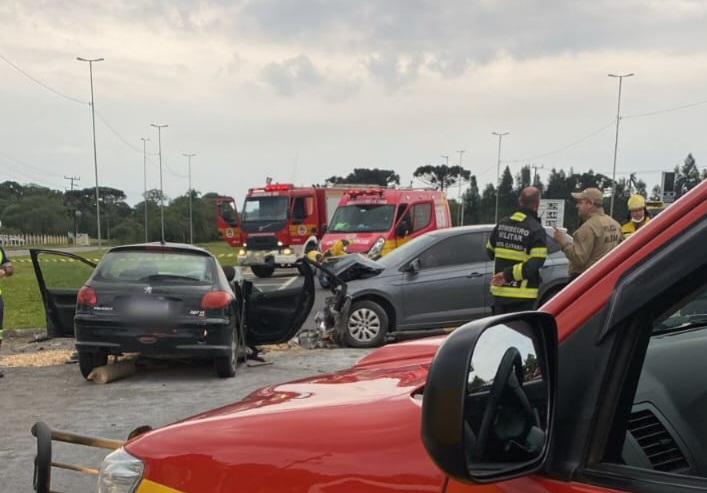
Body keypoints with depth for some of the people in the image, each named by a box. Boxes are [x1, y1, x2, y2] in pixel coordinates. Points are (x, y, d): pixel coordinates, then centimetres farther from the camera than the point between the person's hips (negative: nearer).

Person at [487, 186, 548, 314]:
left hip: (499, 291, 6)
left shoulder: (502, 224, 6)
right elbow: (535, 263, -22)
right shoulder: (536, 230, -13)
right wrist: (509, 274, -17)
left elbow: (490, 252, 16)